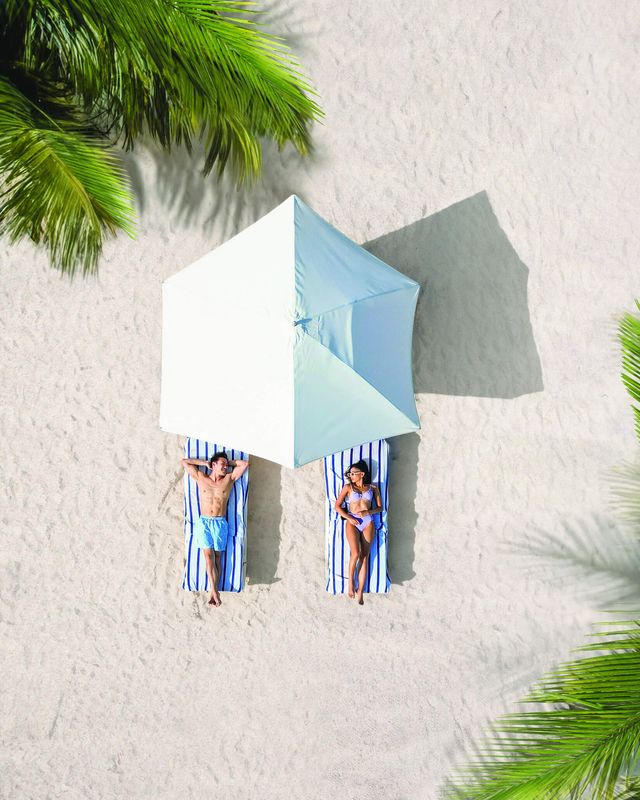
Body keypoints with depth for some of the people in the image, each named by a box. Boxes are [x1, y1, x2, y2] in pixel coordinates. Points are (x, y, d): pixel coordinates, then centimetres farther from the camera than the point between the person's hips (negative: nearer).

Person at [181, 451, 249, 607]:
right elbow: (184, 462, 12)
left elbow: (245, 464, 9)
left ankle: (214, 591, 0)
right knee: (208, 555, -10)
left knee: (216, 556, -2)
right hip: (203, 522, 0)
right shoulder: (201, 477, 9)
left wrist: (229, 462, 16)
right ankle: (215, 590, -10)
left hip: (220, 523, 0)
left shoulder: (229, 479, 9)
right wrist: (204, 462, 13)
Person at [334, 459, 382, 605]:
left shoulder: (373, 488, 11)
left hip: (368, 523, 1)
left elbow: (380, 508, 11)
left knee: (364, 557, -3)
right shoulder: (348, 487, 8)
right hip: (352, 522, -1)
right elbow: (337, 506, 5)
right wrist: (349, 518, -9)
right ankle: (350, 582, 2)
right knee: (355, 553, -20)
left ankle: (360, 592, -1)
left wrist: (368, 512, -8)